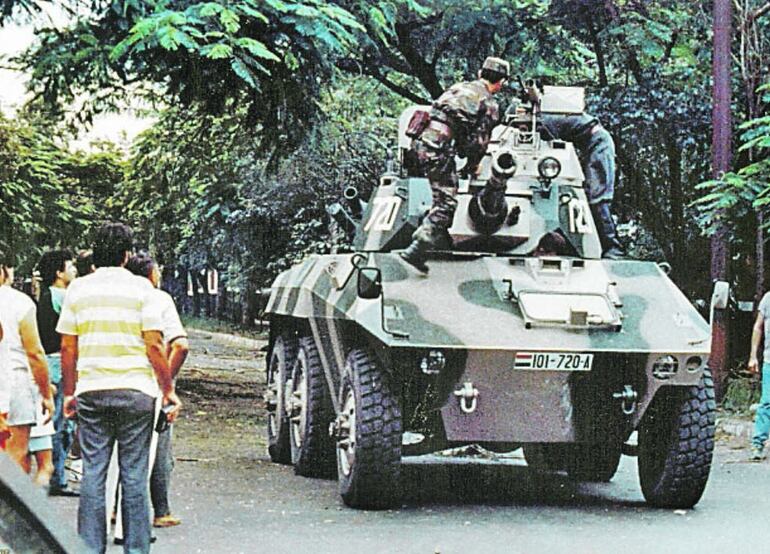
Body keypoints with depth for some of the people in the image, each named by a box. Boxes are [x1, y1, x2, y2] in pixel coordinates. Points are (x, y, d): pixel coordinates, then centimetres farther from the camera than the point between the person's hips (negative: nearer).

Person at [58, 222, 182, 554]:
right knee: (134, 474, 2)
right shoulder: (140, 288, -3)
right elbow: (154, 346, -7)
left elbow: (67, 347, 6)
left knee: (93, 473, 5)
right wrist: (169, 390, 1)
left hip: (91, 391, 2)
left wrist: (69, 393, 15)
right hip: (135, 390, -2)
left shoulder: (78, 289, 6)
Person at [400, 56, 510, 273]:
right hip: (438, 148, -8)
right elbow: (480, 141, 0)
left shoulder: (460, 87, 23)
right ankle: (415, 251, -15)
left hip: (419, 141, 8)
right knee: (446, 204, -5)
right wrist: (472, 166, 18)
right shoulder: (489, 104, 2)